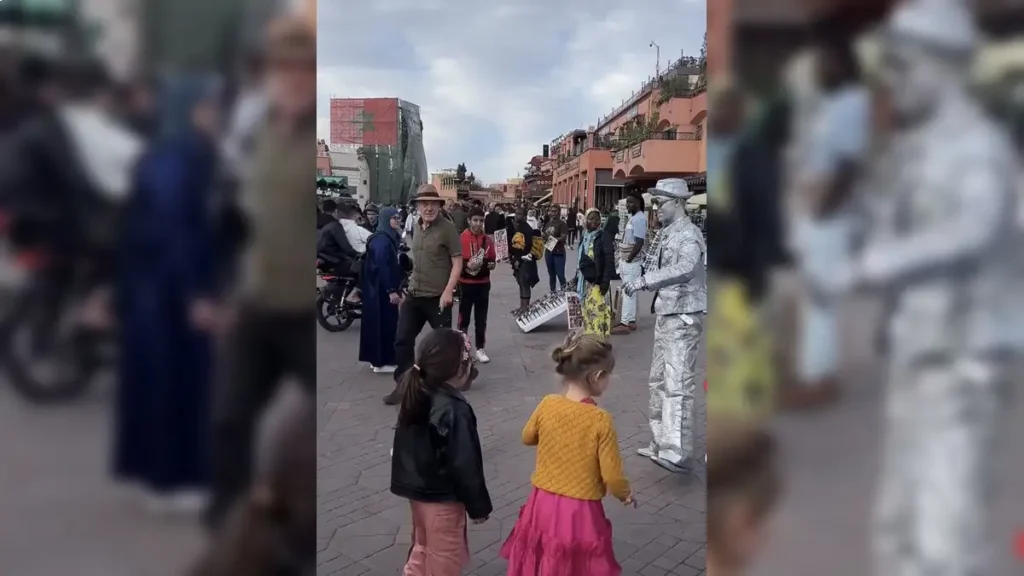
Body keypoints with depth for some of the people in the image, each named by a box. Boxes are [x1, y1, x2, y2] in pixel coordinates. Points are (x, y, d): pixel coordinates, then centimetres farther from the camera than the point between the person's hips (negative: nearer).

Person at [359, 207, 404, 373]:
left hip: (384, 288, 10)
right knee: (384, 323, -4)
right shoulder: (381, 239, -17)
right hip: (381, 289, -10)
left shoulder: (390, 237, 13)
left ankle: (378, 359, 22)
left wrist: (397, 287, 11)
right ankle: (382, 362, 4)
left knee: (386, 322, 14)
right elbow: (381, 266, -23)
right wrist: (391, 290, -24)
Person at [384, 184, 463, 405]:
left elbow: (457, 262, -12)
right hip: (413, 295, 6)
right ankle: (403, 385, 15)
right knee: (403, 341, 4)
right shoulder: (417, 227, 10)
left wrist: (448, 291, -19)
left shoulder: (447, 228, -10)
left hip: (438, 297, -6)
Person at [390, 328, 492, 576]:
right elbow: (465, 466, -23)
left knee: (423, 548, 27)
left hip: (416, 489, 8)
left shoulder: (415, 395, -5)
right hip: (443, 497, -8)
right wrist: (479, 506, -12)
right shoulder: (455, 410, -29)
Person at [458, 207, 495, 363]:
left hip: (483, 284, 4)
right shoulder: (461, 238, -9)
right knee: (464, 317, 3)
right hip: (466, 284, -3)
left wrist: (491, 264, -9)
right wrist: (467, 264, -26)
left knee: (481, 318, 8)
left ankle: (480, 349, 16)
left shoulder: (488, 240, 4)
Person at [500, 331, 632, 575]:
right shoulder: (600, 420, -20)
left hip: (542, 505, 4)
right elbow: (612, 476, -14)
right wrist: (625, 494, 7)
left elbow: (527, 437, 11)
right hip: (580, 512, -4)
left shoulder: (547, 405, -8)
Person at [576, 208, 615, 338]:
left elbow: (609, 261, -14)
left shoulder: (604, 237, -9)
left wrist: (606, 281, -19)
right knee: (587, 310, 13)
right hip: (586, 280, 8)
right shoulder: (584, 236, 13)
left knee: (597, 310, -12)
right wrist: (578, 278, 19)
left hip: (598, 281, -8)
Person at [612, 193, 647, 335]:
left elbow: (639, 243, -21)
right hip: (626, 261, 10)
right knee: (628, 292, 13)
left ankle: (626, 323, -5)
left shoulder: (639, 219, -15)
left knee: (628, 292, -7)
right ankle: (631, 321, 20)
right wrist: (623, 259, 14)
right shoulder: (633, 217, 15)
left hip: (632, 262, -10)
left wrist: (629, 259, -18)